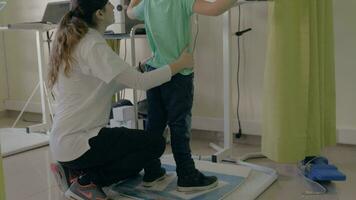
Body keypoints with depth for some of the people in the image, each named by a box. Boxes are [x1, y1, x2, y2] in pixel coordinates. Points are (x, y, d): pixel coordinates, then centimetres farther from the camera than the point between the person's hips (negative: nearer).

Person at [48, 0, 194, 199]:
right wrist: (180, 64, -9)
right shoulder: (93, 45, -19)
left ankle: (75, 172, 12)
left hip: (66, 139, 9)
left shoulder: (74, 40, 10)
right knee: (156, 144, 0)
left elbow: (105, 87, 15)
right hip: (77, 142, -9)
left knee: (137, 151, 23)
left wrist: (139, 72, 12)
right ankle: (86, 181, -1)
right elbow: (140, 82, -21)